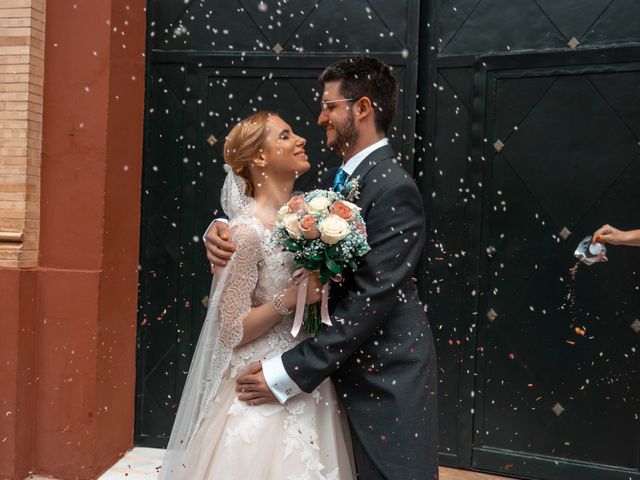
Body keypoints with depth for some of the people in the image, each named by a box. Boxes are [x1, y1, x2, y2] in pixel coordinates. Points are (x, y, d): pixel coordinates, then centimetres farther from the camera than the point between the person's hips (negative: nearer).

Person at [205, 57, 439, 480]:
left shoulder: (394, 189, -19)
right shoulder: (340, 180, 9)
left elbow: (372, 299, -24)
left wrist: (291, 372, -23)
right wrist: (222, 229, -9)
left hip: (387, 375, -8)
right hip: (348, 369, 8)